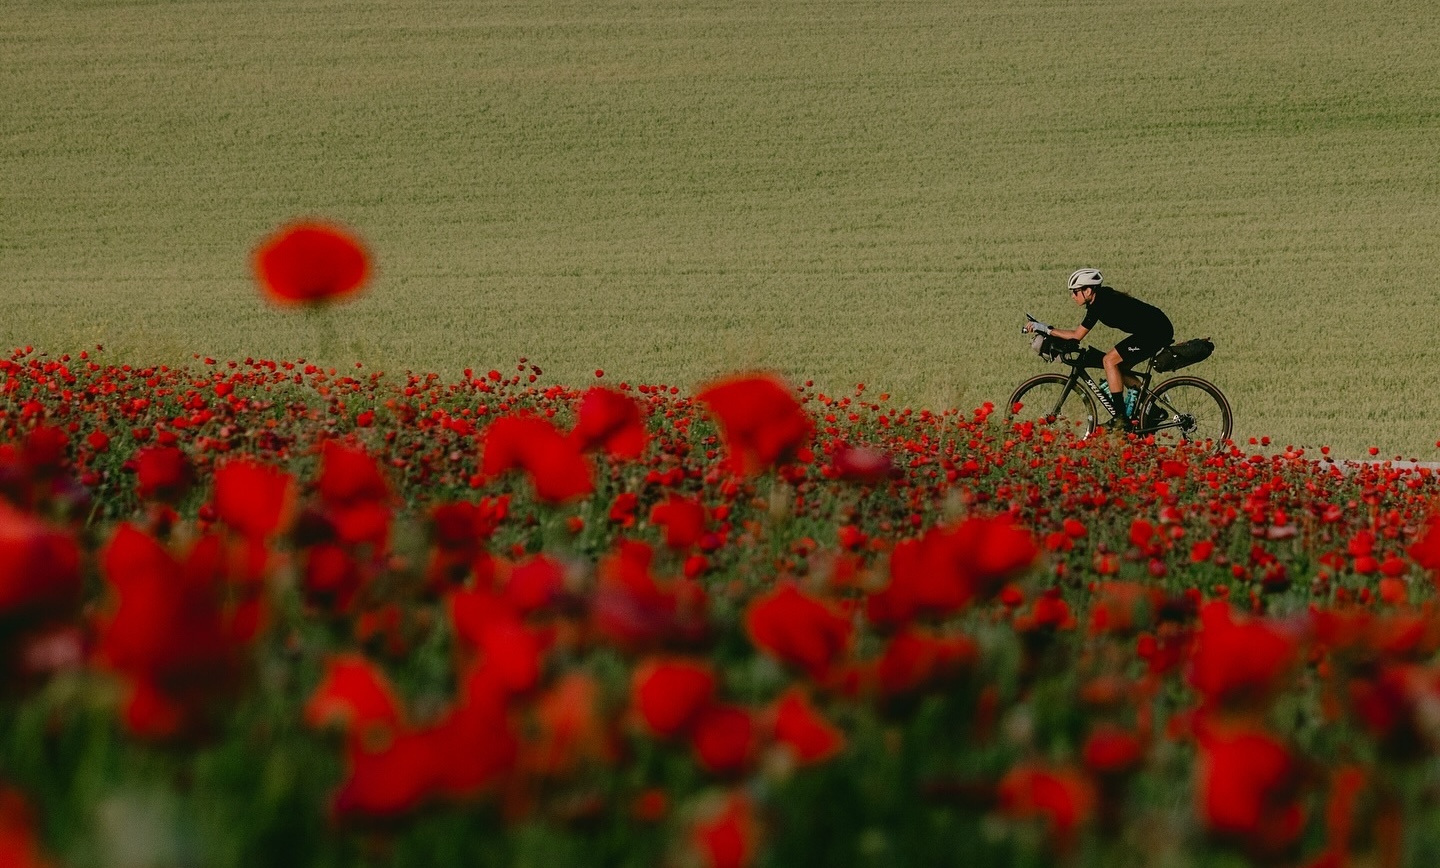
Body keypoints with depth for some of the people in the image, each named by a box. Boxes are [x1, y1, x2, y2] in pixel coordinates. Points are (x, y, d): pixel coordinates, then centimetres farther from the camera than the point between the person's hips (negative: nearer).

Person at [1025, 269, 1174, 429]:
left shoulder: (1101, 303, -17)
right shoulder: (1102, 296, 10)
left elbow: (1077, 335, -16)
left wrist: (1046, 329, -12)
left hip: (1156, 331, -10)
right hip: (1160, 330, 10)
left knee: (1110, 360, -11)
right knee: (1120, 368, 13)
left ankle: (1121, 419, -13)